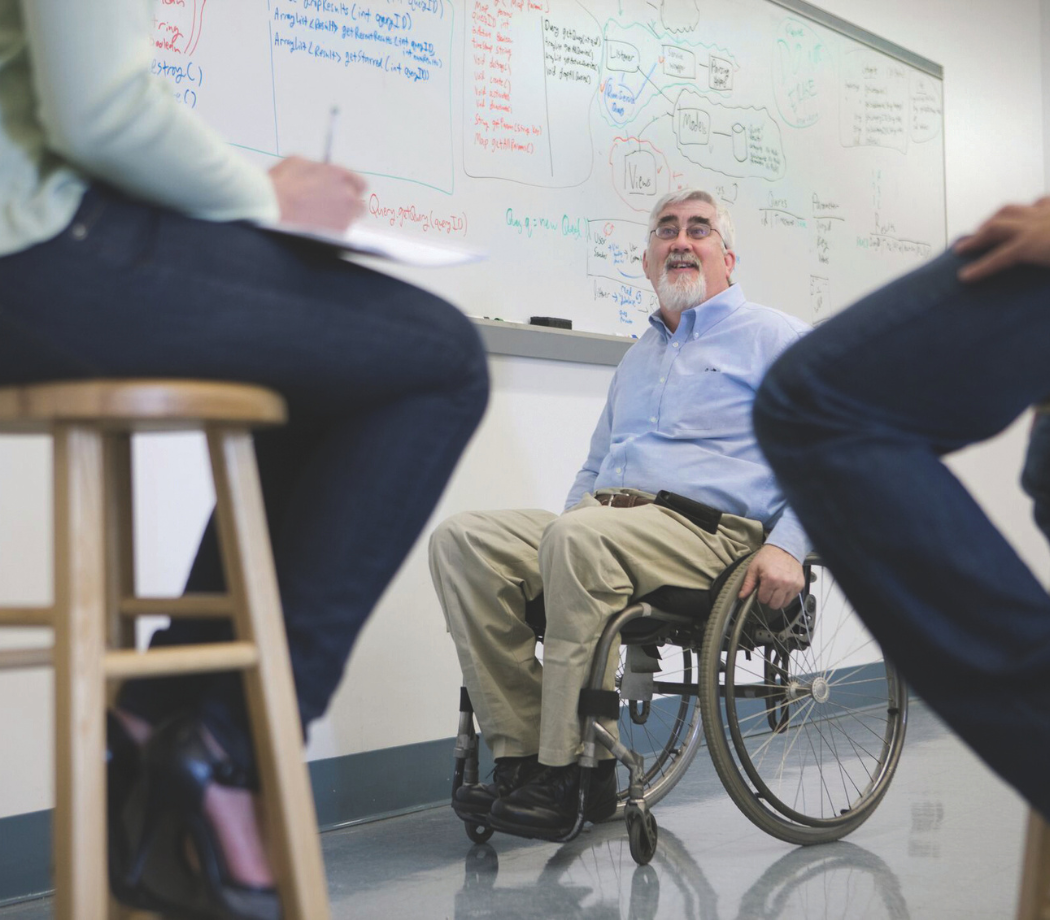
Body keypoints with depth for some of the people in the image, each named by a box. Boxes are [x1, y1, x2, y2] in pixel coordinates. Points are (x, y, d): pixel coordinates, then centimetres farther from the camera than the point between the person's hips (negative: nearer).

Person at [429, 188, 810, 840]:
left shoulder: (774, 338, 9)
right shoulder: (638, 358, 30)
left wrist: (786, 546, -16)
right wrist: (563, 524, 13)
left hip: (709, 528, -7)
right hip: (605, 523, 7)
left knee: (580, 536, -37)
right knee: (462, 539, -18)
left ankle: (564, 774, -29)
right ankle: (520, 751, -21)